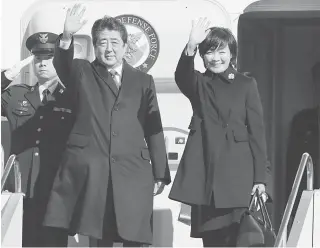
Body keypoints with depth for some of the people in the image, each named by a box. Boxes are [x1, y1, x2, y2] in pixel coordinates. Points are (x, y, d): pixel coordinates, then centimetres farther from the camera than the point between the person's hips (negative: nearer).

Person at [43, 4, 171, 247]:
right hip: (89, 170, -1)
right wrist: (67, 37, -34)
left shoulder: (143, 81, 14)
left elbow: (153, 129, 12)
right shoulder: (83, 73, 10)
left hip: (132, 173, 1)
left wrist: (160, 175, 7)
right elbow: (63, 65, -13)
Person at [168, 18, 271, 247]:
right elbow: (182, 76, -15)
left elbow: (257, 132, 3)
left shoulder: (246, 84, 6)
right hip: (204, 175, 2)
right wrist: (191, 46, -36)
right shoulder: (198, 84, 10)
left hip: (237, 176, -2)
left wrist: (260, 178, -5)